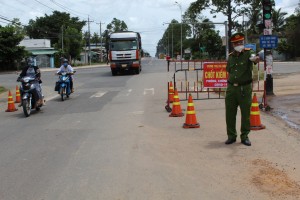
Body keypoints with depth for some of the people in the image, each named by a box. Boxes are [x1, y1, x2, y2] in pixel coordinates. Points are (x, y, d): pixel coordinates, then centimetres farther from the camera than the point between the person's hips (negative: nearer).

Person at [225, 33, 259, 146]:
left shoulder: (248, 53, -6)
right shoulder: (230, 57, 9)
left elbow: (253, 58, -30)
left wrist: (256, 59, -52)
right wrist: (230, 83, 12)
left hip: (245, 88, -4)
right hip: (231, 88, 4)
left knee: (245, 114, 3)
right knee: (230, 113, 8)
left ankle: (245, 137, 17)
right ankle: (231, 136, 21)